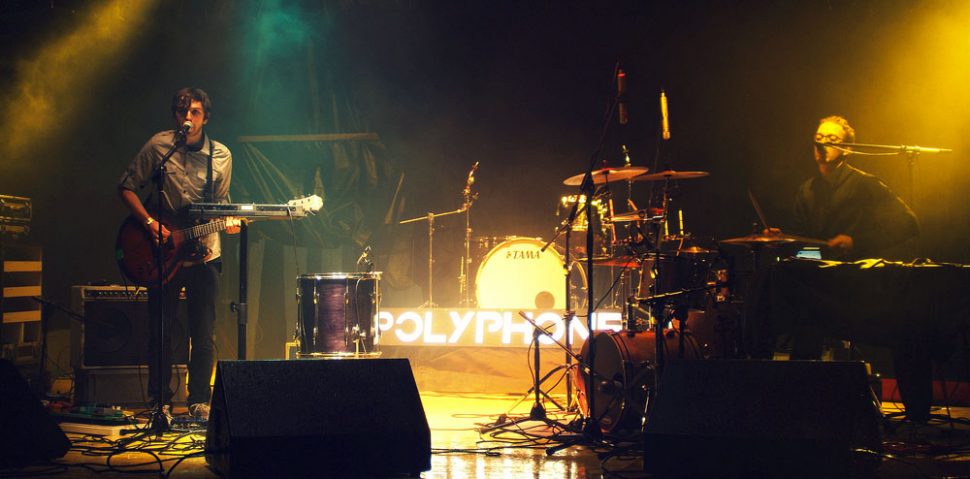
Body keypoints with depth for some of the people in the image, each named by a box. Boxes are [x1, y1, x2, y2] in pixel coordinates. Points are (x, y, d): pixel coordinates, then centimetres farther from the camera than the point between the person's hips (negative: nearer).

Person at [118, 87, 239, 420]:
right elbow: (126, 187, -1)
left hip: (203, 252, 1)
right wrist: (150, 223, -12)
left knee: (204, 335, 2)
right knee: (160, 331, 4)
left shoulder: (221, 156, 1)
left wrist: (228, 220, -9)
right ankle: (160, 401, 17)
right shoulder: (158, 146, -5)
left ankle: (199, 401, 13)